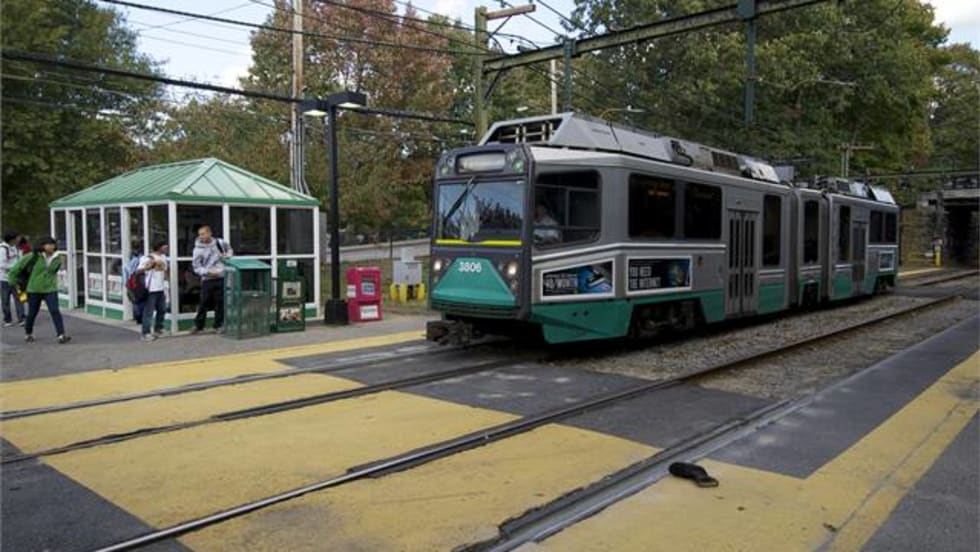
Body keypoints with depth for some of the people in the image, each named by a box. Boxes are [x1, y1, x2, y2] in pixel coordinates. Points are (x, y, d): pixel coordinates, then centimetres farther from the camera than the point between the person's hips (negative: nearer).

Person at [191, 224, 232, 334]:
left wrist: (228, 256, 4)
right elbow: (196, 267, -4)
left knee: (220, 303, 5)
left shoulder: (220, 243, 4)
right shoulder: (198, 249, -4)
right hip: (207, 280, -2)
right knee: (204, 303, -1)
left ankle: (218, 325, 15)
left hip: (221, 278, 2)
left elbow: (229, 250, 25)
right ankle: (199, 326, 11)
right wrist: (208, 272, -18)